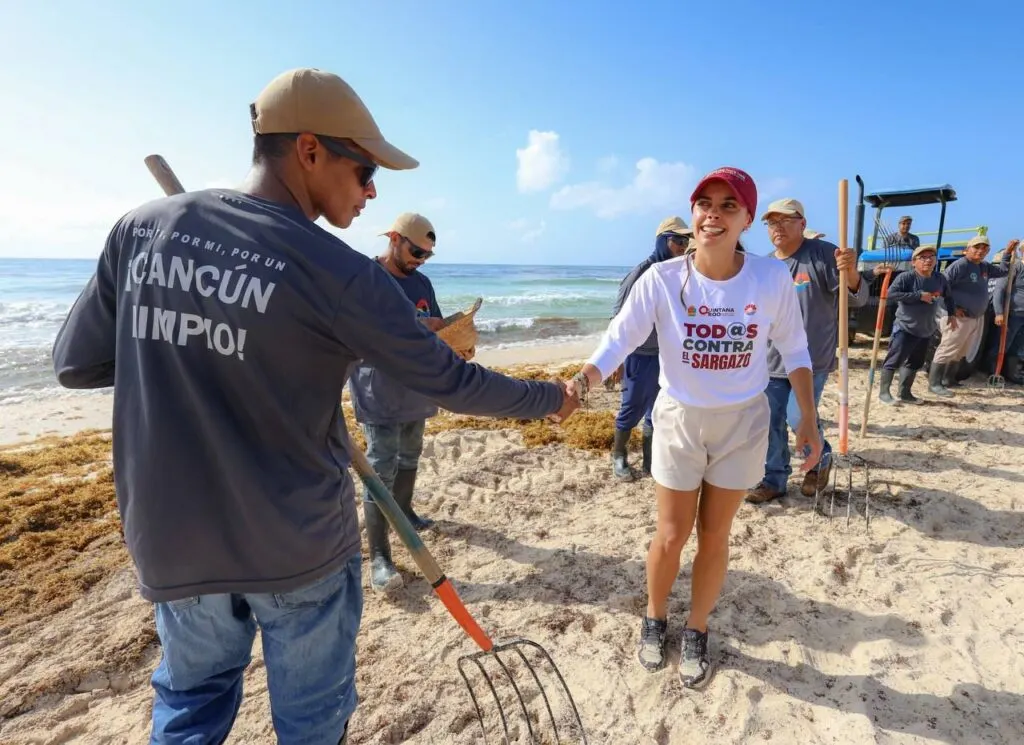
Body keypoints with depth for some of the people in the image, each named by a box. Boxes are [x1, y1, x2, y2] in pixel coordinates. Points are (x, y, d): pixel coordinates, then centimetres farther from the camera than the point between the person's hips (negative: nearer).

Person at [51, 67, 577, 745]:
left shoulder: (141, 228, -3)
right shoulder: (337, 272, -19)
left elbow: (75, 364, 4)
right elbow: (449, 382, -12)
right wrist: (547, 399, 4)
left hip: (170, 540, 5)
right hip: (300, 545, -4)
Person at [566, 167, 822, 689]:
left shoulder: (772, 278, -11)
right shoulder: (663, 279, -16)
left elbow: (794, 349, 1)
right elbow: (619, 338, -20)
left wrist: (808, 419, 3)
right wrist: (583, 379, -40)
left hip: (743, 422, 1)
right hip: (679, 419, -1)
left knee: (714, 535, 14)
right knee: (671, 536, 9)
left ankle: (696, 632, 38)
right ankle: (654, 620, 38)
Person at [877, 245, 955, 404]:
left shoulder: (940, 279, 5)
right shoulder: (906, 277, -15)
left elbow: (948, 297, 21)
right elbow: (891, 294, -27)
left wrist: (952, 314, 17)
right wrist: (919, 295, -24)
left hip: (927, 331, 7)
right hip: (905, 328, -7)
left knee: (915, 363, 13)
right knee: (894, 361, -4)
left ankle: (905, 393, 23)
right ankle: (884, 392, 4)